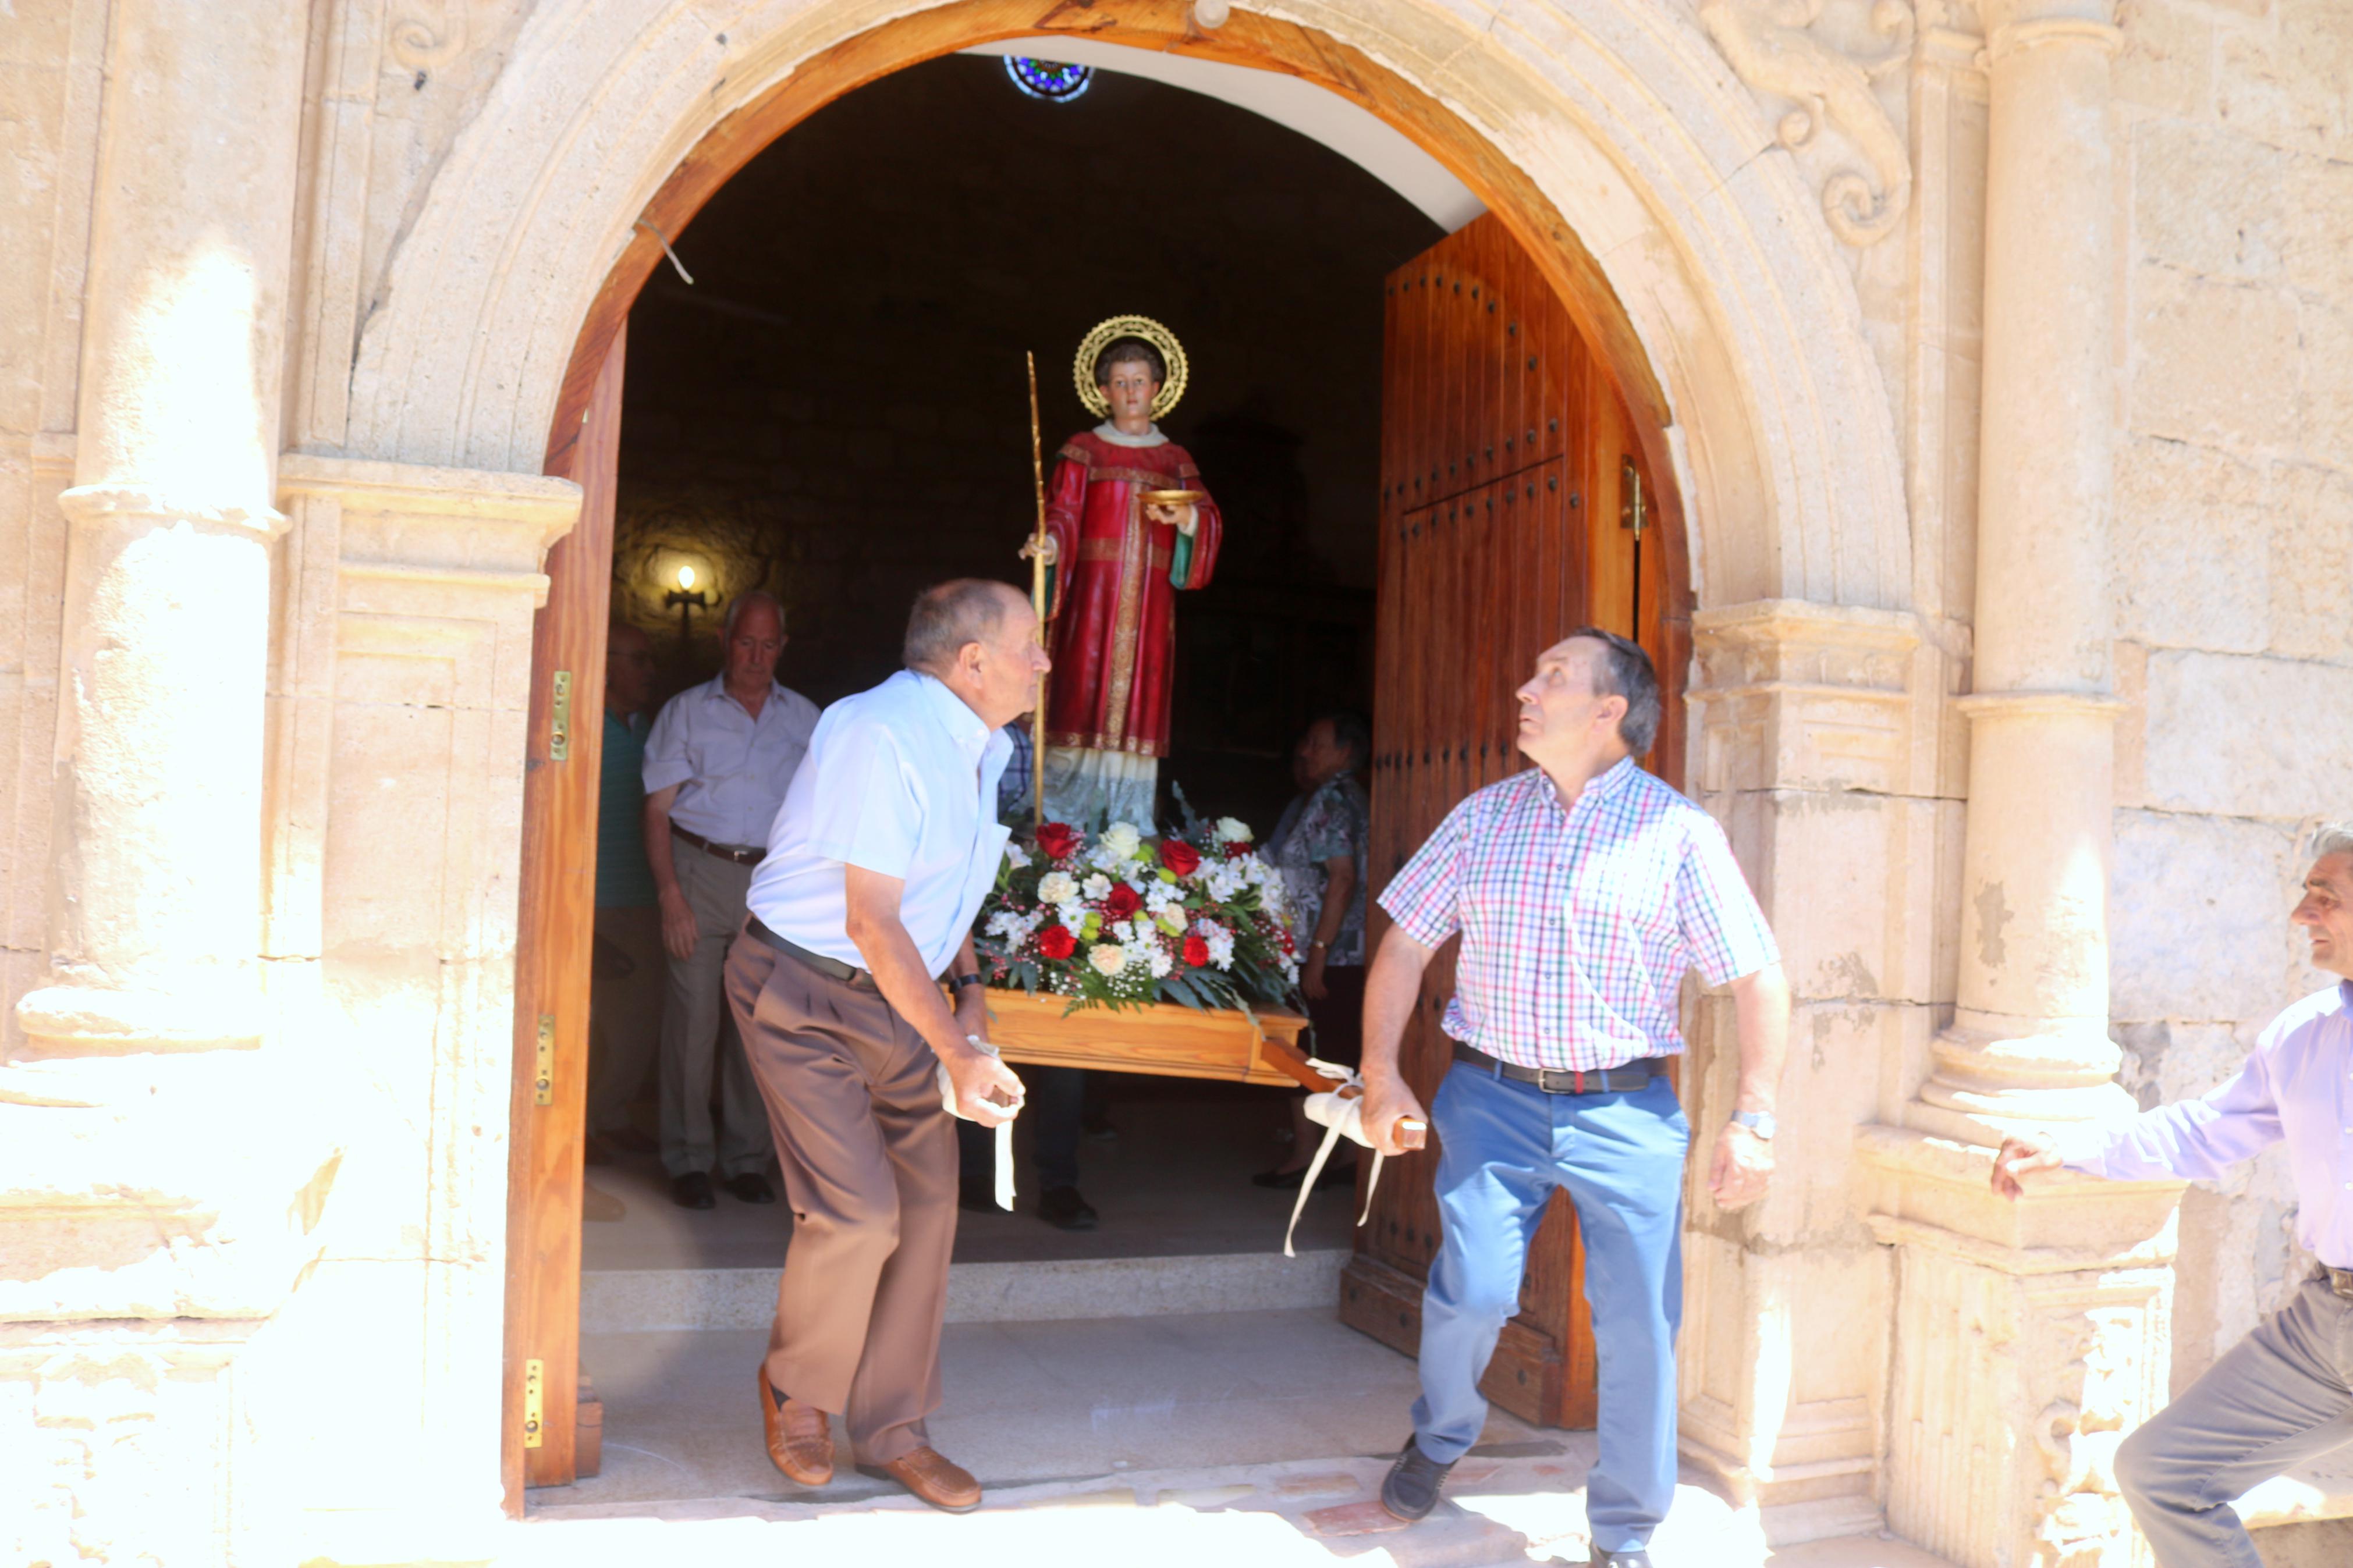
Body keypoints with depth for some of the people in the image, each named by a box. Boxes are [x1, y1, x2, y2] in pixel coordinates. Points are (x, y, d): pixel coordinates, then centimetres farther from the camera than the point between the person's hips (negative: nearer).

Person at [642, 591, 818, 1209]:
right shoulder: (687, 711, 8)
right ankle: (688, 1161, 7)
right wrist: (670, 894, -9)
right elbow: (659, 810, 3)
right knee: (694, 1016, -4)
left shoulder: (805, 718, 13)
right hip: (701, 871, -2)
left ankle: (745, 1159, 14)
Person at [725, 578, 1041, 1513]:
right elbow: (872, 921, -25)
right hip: (804, 989, -8)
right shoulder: (882, 735, -23)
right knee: (859, 1208, -15)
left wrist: (970, 991, 7)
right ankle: (794, 1388, 16)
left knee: (927, 1206, 4)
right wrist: (959, 1054, -25)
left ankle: (889, 1430, 21)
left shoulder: (981, 747, 6)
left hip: (898, 996, 8)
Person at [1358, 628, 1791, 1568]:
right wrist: (1381, 1076, 4)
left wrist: (1753, 1119, -8)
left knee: (1638, 1328, 1)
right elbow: (1406, 945, 10)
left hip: (1626, 1113, -1)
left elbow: (1758, 978, -2)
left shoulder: (1680, 835, -2)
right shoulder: (1483, 817, 6)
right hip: (1492, 1100, 1)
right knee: (1472, 1291, -5)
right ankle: (1438, 1443, 28)